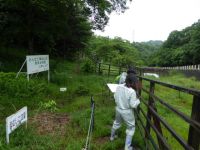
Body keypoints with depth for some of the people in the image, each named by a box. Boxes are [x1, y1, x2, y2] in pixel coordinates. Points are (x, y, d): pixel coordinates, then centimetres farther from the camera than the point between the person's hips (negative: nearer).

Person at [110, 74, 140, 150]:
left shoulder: (118, 87, -12)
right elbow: (133, 105, -21)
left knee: (116, 123, 31)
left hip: (118, 109, 6)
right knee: (131, 128, 17)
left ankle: (112, 137, 55)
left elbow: (115, 97, 2)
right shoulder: (132, 91, -28)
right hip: (127, 112, -6)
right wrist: (138, 100, -4)